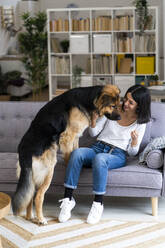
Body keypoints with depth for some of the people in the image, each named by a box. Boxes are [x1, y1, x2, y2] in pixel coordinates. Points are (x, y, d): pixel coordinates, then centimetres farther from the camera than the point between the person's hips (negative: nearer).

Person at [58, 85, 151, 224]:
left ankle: (98, 204, -32)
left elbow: (132, 152, 4)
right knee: (77, 153, -32)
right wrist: (94, 120, -8)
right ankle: (68, 199, -30)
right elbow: (93, 133, 13)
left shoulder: (140, 123, 4)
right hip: (97, 148, 3)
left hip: (117, 156, -3)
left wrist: (135, 141, -18)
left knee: (99, 158, -40)